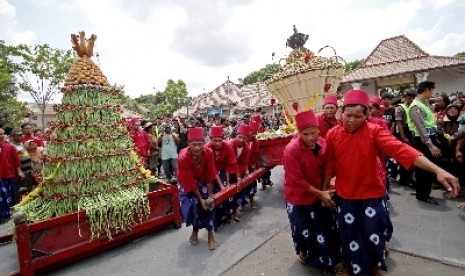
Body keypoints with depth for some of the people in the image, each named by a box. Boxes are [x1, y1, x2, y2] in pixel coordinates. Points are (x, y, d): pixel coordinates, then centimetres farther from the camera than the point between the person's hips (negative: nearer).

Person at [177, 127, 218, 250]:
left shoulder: (208, 153, -28)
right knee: (191, 205, -9)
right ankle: (195, 230, 19)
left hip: (202, 181, 2)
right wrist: (200, 198, -23)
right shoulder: (183, 158, -35)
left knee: (208, 203, -8)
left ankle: (210, 234, 7)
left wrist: (209, 194, -13)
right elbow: (190, 182, -27)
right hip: (188, 183, -2)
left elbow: (209, 175, -18)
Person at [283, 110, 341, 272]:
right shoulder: (291, 150, -28)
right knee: (304, 232, 14)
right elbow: (297, 181, -24)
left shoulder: (322, 144, -9)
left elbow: (325, 168, 6)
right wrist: (320, 193, -19)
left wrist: (324, 190, -2)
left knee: (327, 229, 21)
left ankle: (328, 260, 48)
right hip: (299, 198, -5)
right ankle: (305, 256, 45)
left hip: (319, 195, 6)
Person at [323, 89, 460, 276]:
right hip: (344, 196, 1)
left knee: (374, 237, 12)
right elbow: (330, 165, 1)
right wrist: (324, 189, 7)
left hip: (371, 195, -1)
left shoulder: (374, 132, -13)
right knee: (350, 238, 15)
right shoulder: (333, 134, -7)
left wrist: (437, 170, -38)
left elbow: (401, 150, -27)